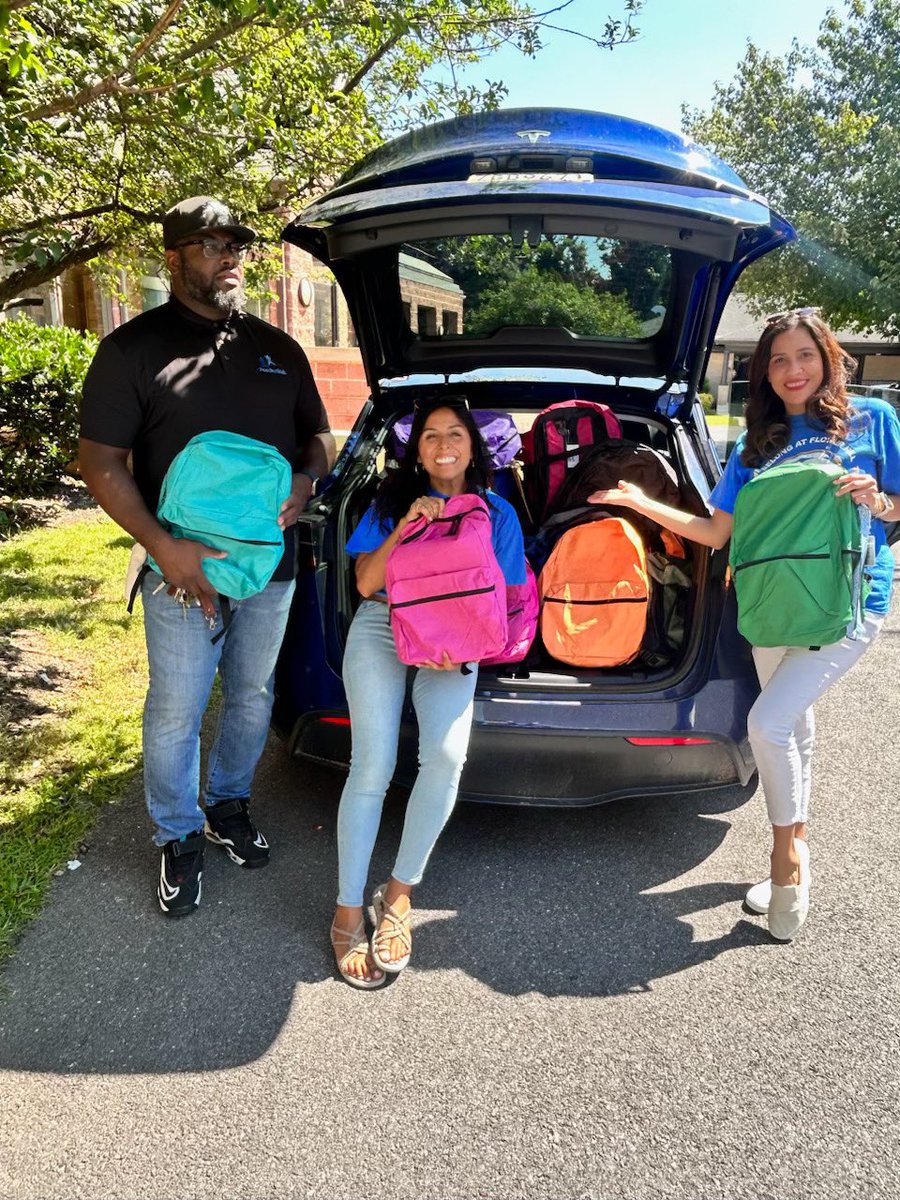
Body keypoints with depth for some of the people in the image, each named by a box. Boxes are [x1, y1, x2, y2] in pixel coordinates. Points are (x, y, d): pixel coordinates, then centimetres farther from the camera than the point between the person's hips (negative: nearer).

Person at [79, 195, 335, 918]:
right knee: (176, 713, 4)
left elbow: (319, 437, 17)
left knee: (252, 697, 16)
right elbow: (101, 461, -7)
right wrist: (163, 546, -19)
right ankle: (179, 837, 26)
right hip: (184, 569, -4)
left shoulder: (278, 350, 10)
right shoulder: (134, 348, -4)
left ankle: (229, 806, 38)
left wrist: (305, 480, -7)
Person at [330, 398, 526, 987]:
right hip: (381, 628, 0)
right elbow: (365, 583, 3)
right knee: (373, 766, -17)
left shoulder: (498, 513, 11)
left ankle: (398, 892, -5)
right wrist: (407, 524, -10)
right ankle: (348, 911, -4)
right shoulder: (393, 501, 10)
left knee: (447, 757, -25)